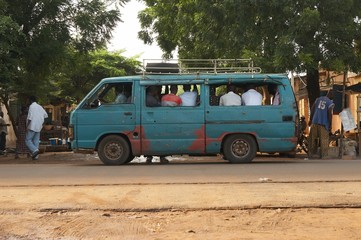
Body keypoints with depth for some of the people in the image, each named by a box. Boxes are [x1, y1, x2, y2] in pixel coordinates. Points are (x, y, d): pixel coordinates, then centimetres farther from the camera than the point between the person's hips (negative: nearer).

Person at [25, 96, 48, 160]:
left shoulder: (31, 106, -9)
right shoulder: (40, 107, 13)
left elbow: (30, 118, -16)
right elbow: (45, 115, 18)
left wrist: (27, 126, -13)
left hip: (32, 127, -7)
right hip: (38, 127, 7)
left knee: (28, 140, -2)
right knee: (36, 141, 9)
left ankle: (35, 150, -23)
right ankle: (35, 156, 6)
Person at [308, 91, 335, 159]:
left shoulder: (318, 99, 11)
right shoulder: (330, 103, -5)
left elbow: (312, 109, 11)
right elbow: (330, 114, -11)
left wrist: (310, 119, 20)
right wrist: (330, 125, -4)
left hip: (315, 122, 5)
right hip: (323, 123, -5)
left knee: (313, 138, 10)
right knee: (324, 139, -2)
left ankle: (312, 153, 15)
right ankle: (323, 155, -4)